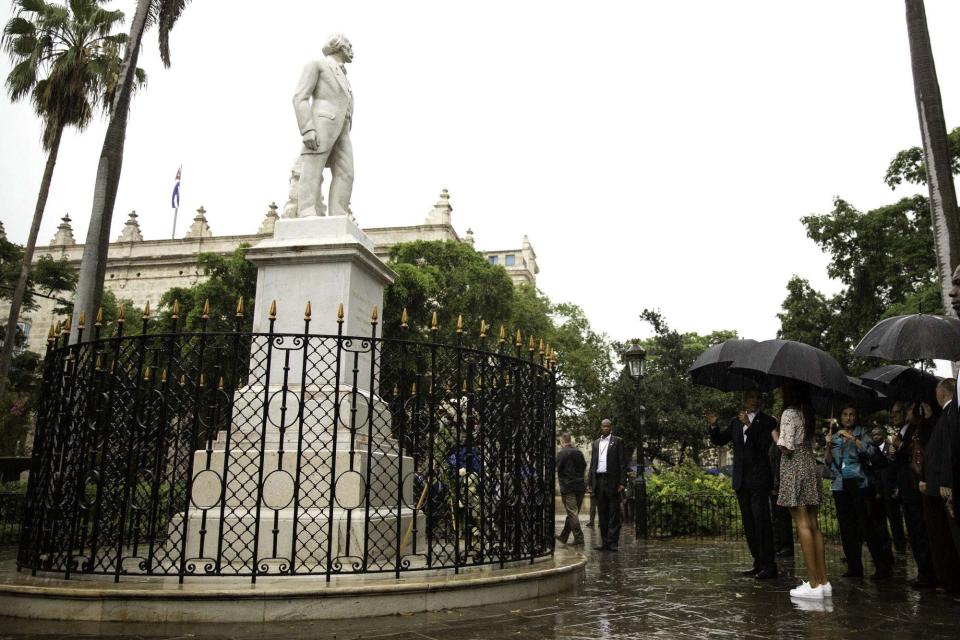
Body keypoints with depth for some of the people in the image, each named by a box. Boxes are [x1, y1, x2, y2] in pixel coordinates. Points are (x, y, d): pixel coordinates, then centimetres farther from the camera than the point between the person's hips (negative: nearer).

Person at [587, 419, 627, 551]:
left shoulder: (617, 441, 2)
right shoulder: (596, 443, 17)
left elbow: (622, 463, -3)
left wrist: (622, 482, -11)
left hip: (612, 481, -5)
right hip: (599, 481, 5)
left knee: (614, 513, -2)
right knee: (602, 513, 8)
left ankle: (613, 542, 0)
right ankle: (604, 542, 13)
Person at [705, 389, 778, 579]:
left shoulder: (767, 421, -2)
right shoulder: (736, 422, 13)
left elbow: (764, 445, -16)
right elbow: (719, 440, 13)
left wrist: (749, 425, -22)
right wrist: (713, 425, -4)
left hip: (759, 479, -6)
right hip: (741, 481, 6)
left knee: (761, 521, -9)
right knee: (749, 524, 10)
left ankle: (769, 565, -4)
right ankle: (758, 563, 18)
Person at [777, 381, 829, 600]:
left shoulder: (789, 413, -11)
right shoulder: (807, 413, 13)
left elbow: (787, 448, -15)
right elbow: (810, 444, 15)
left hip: (794, 469, -8)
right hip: (811, 467, 8)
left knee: (803, 525, -7)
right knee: (813, 525, 9)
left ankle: (813, 584, -6)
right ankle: (823, 581, 11)